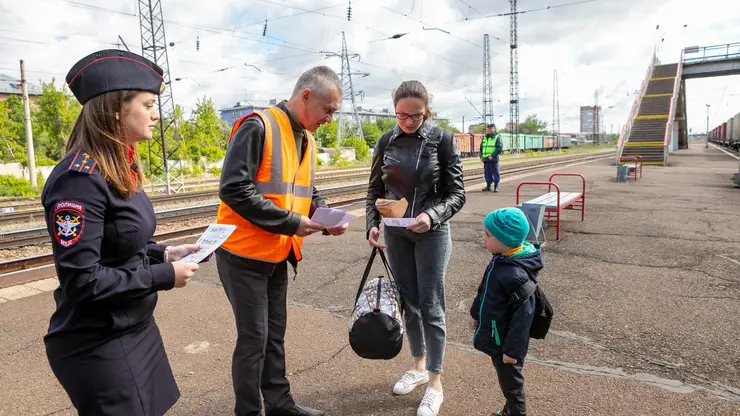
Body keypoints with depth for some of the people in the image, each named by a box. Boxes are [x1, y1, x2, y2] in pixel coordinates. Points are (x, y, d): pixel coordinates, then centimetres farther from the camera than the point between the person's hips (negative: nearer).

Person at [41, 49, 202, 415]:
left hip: (136, 328, 9)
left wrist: (165, 253, -1)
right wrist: (165, 276, -19)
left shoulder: (119, 169, 4)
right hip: (99, 346, -9)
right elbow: (82, 280, -25)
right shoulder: (80, 178, -24)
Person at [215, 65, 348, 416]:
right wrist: (291, 223, -22)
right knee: (254, 338, 3)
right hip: (245, 254, -8)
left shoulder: (307, 140, 9)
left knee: (275, 334, 18)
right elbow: (234, 189, -25)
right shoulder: (258, 127, -18)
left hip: (278, 254, 8)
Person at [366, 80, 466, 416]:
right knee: (407, 301, 13)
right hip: (396, 233, 4)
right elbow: (375, 190, 7)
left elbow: (457, 194, -8)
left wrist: (432, 215, -26)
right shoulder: (386, 142, 1)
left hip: (432, 233, -3)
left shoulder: (442, 139, -9)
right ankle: (419, 366, 33)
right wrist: (372, 224, -9)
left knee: (430, 305, 1)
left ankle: (435, 384, 15)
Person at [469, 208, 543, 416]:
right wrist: (476, 313, 22)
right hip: (495, 336, 9)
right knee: (506, 379, 27)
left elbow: (523, 316, -27)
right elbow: (484, 291, 12)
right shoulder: (500, 260, -3)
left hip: (505, 342, -9)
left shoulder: (517, 275, -32)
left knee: (510, 381, 13)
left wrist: (513, 349, -21)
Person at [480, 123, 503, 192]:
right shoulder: (485, 138, 16)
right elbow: (481, 147, 22)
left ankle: (496, 187, 7)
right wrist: (481, 156, 8)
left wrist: (492, 156, -19)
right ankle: (488, 186, 18)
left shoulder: (497, 137, -3)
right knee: (487, 173, 9)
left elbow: (500, 148, -11)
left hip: (493, 159, -6)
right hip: (485, 159, 6)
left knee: (495, 173, 0)